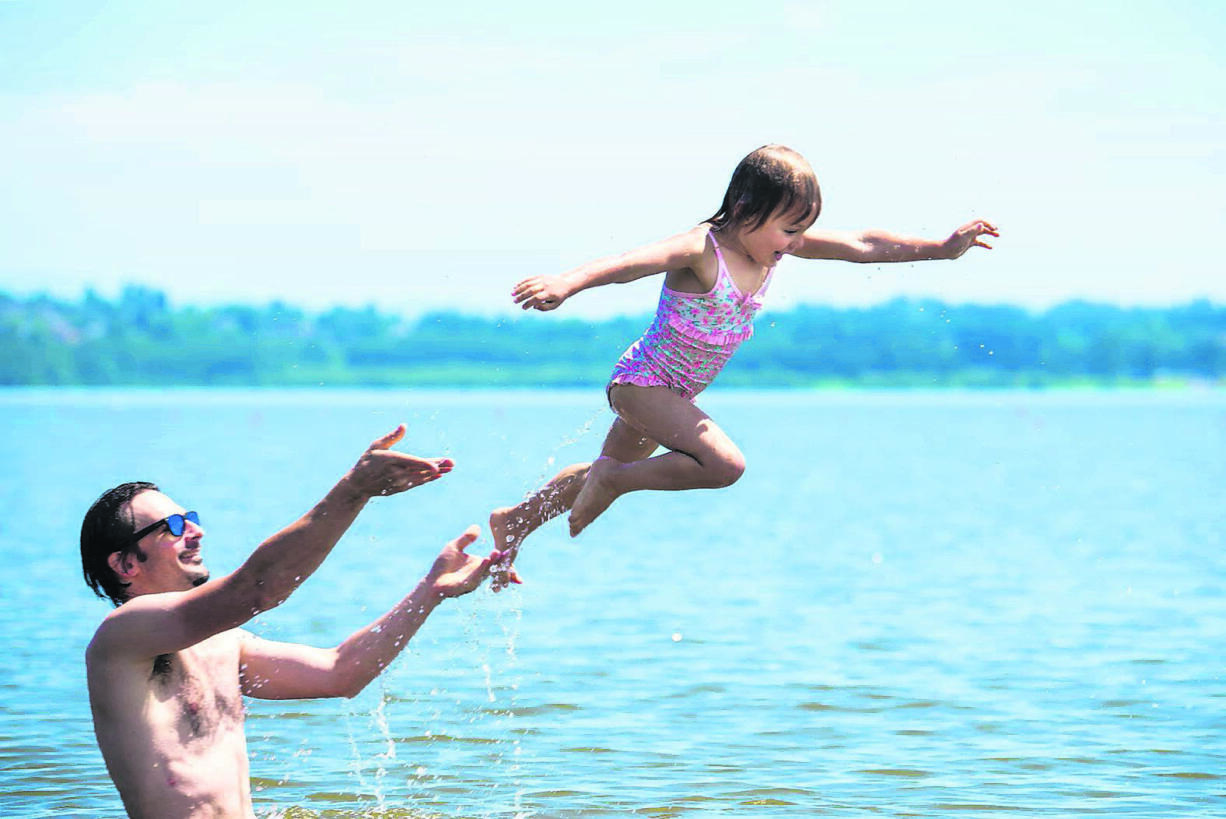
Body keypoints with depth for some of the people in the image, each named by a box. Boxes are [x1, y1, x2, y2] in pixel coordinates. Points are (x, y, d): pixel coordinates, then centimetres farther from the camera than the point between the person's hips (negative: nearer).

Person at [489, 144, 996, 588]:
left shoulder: (775, 241, -6)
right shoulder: (700, 250, -28)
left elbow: (864, 246, -2)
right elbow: (630, 262, -44)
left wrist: (943, 248, -4)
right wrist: (567, 284, -62)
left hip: (676, 393, 9)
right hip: (643, 381, -9)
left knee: (615, 468, 24)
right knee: (725, 464, -24)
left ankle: (514, 523, 43)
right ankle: (611, 480, -6)